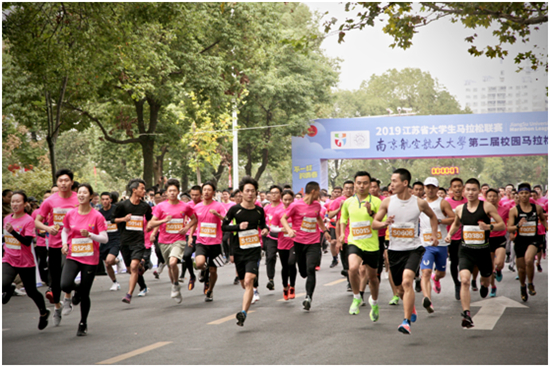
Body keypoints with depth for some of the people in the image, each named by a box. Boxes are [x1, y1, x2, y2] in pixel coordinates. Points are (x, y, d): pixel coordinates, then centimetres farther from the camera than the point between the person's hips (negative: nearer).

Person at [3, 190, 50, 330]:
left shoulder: (28, 220, -13)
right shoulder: (7, 218, 5)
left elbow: (27, 242, -24)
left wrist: (12, 231, -34)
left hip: (25, 262, -4)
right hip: (8, 261, 4)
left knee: (31, 292, 10)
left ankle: (43, 312, 35)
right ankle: (9, 290, 6)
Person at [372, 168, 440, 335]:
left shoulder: (419, 203, -4)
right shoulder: (387, 202, -2)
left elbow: (432, 216, 17)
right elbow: (374, 223, 3)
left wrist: (434, 234, 6)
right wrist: (384, 223, -19)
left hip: (413, 249, -3)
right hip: (394, 250, 3)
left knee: (407, 281, -24)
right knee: (401, 289, 14)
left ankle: (407, 321, -23)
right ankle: (412, 310, 45)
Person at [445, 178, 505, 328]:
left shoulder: (487, 206, -7)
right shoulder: (460, 209, 2)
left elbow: (502, 225, -8)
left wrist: (489, 226, -27)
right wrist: (450, 233, 5)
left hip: (483, 250, 0)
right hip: (466, 250, 0)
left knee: (486, 278, 20)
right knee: (464, 280, -19)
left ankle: (484, 286, 60)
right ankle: (466, 314, -21)